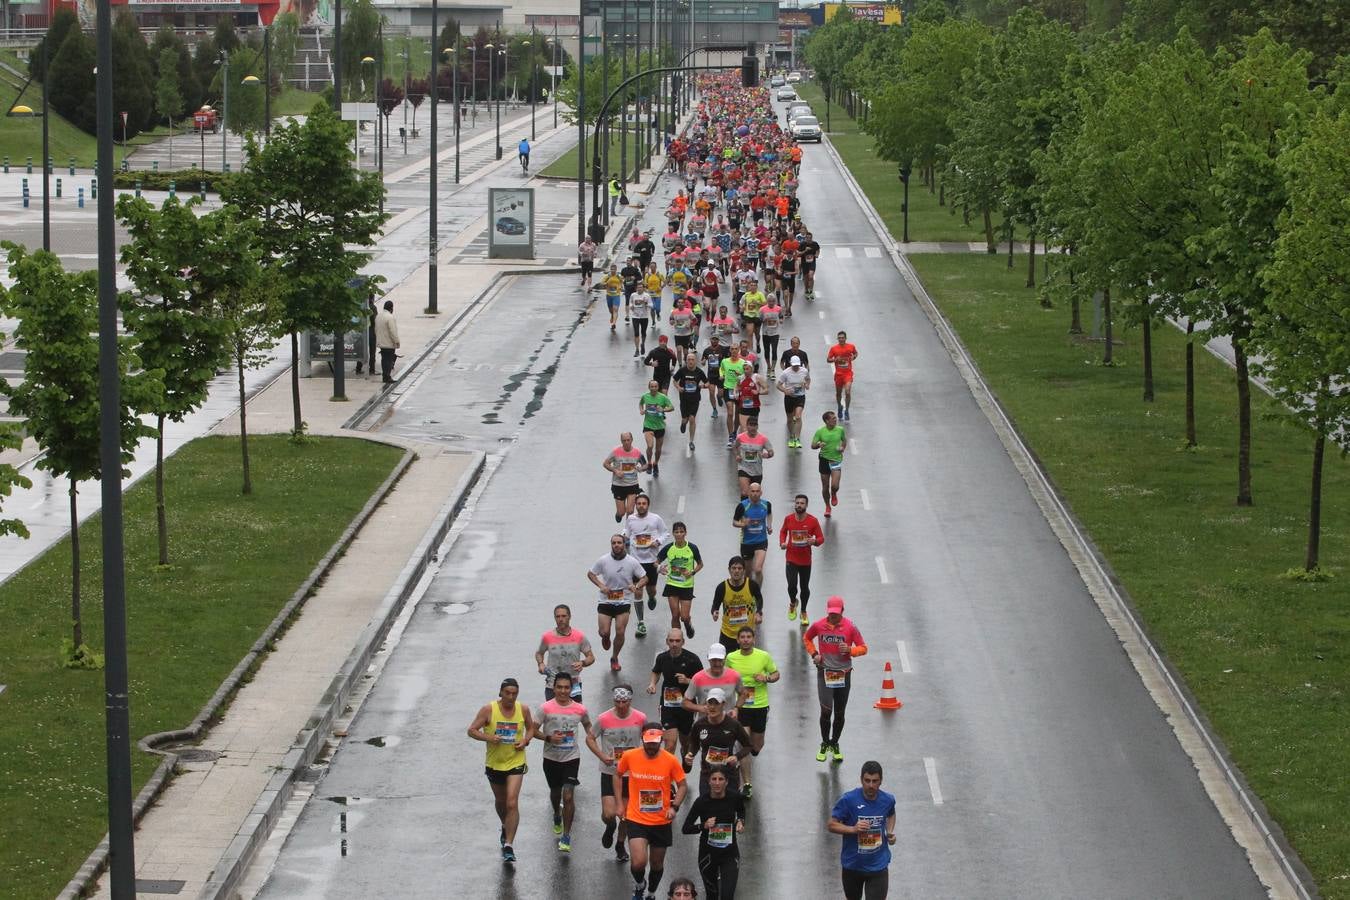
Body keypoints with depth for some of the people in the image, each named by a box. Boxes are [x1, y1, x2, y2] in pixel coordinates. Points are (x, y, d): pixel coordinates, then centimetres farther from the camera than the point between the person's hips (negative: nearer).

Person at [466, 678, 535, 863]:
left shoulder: (523, 709, -5)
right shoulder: (489, 710, -12)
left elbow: (531, 728, 12)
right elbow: (472, 730, -8)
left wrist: (526, 740, -8)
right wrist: (488, 738, -26)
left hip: (515, 763, -1)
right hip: (494, 763, 1)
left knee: (512, 803, -15)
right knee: (500, 801, 21)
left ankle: (508, 846, -13)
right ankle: (505, 828, 52)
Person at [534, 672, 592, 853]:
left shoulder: (579, 709, -4)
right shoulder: (546, 708, -10)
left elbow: (587, 724, 16)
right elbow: (534, 730, -4)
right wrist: (549, 738, -21)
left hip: (571, 758, -1)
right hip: (551, 758, 1)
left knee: (568, 796, -11)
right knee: (555, 792, 21)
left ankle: (566, 836, -3)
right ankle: (557, 816, 53)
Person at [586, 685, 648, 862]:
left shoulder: (640, 718, -7)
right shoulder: (604, 719, -12)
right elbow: (590, 739, 1)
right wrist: (602, 756, -14)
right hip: (609, 772, -1)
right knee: (608, 814, -10)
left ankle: (620, 844, 34)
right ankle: (610, 827, 28)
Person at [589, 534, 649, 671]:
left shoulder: (632, 562, -7)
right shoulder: (603, 561, -8)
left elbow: (644, 578, 4)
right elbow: (590, 574, 5)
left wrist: (636, 586, -18)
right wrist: (601, 585, -12)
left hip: (624, 602, 0)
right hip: (606, 601, 0)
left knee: (620, 633, -4)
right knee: (604, 632, -5)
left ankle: (615, 659, 20)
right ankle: (605, 639, 34)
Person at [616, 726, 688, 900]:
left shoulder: (671, 761, -10)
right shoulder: (629, 757, -9)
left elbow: (682, 786, 1)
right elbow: (618, 775, 10)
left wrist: (675, 806, -15)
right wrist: (620, 802, 7)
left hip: (661, 821, 1)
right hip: (636, 819, -1)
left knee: (657, 864, 15)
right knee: (639, 863, -17)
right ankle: (639, 885, 17)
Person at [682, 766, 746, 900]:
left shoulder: (735, 798, -9)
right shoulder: (702, 802, -14)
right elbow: (685, 828, -10)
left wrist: (740, 821, -4)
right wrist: (704, 826, -25)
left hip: (730, 853, 0)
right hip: (708, 853, 0)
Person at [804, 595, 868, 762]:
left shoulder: (850, 627, -7)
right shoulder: (818, 626, -3)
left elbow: (863, 648, -1)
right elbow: (806, 638, 16)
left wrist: (850, 650, -22)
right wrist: (813, 653, 0)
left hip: (843, 674, 1)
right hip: (824, 672, -1)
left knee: (839, 713, 10)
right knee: (826, 711, -9)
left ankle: (834, 744, 27)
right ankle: (825, 744, 10)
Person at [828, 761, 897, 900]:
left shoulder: (888, 800, -7)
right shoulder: (848, 800, -18)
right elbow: (831, 825, -11)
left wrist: (890, 832, -2)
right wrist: (853, 829, -27)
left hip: (878, 866, 0)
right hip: (852, 865, 0)